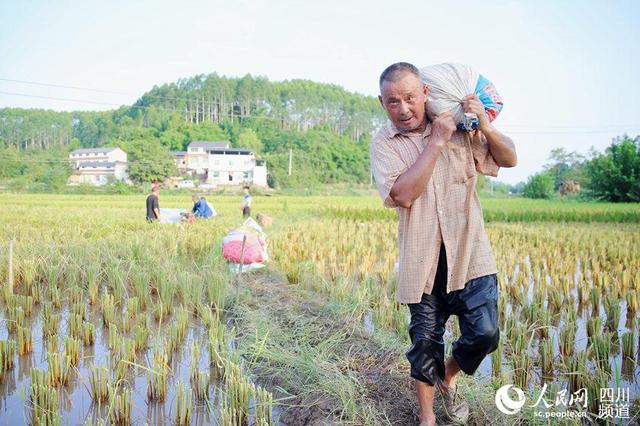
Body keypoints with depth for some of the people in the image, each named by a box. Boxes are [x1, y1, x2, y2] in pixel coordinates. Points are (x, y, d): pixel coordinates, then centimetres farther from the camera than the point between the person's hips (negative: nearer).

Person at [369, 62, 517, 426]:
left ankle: (448, 378, 26)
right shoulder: (384, 144, -4)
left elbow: (509, 160, 6)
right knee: (426, 340, 7)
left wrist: (485, 125, -12)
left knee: (484, 333, -5)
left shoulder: (460, 127, 2)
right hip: (423, 260, -1)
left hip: (470, 254, 1)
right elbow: (402, 195, -20)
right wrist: (436, 142, -19)